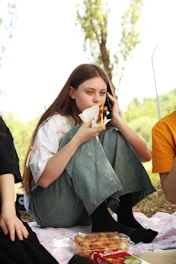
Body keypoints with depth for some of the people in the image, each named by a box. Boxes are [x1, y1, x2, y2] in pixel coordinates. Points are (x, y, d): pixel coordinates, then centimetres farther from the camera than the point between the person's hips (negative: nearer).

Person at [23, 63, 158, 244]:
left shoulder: (104, 123, 5)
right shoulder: (55, 123, -11)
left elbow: (145, 155, -7)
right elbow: (44, 178, -23)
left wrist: (117, 120, -14)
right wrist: (77, 139, -28)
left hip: (92, 206, 5)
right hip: (50, 210, -5)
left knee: (113, 136, -13)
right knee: (85, 143, -25)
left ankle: (125, 215, -21)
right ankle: (103, 222, -32)